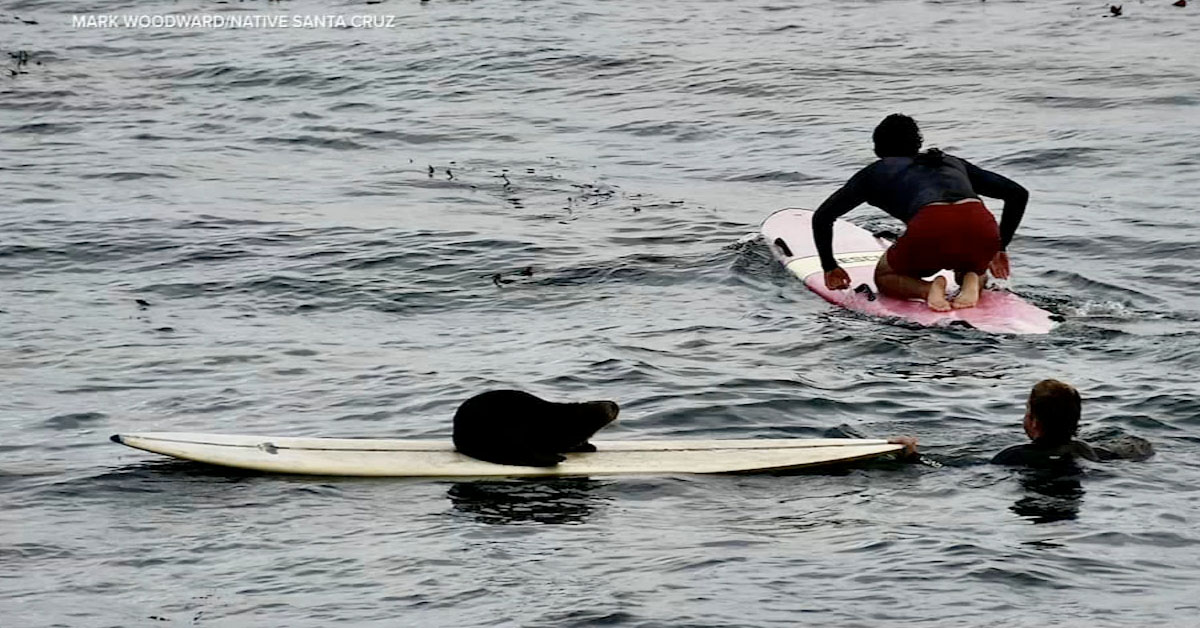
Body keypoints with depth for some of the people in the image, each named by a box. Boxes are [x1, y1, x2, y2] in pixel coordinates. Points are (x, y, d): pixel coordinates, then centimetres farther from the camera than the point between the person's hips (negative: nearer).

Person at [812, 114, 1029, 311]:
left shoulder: (875, 172, 28)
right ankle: (972, 281, 1)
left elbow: (822, 217, 24)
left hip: (931, 229, -3)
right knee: (976, 270, 37)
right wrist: (1000, 248, 40)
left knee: (885, 277, 26)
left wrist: (830, 267, 35)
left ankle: (927, 289, -6)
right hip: (982, 228, 3)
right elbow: (1018, 193, 34)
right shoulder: (953, 163, 36)